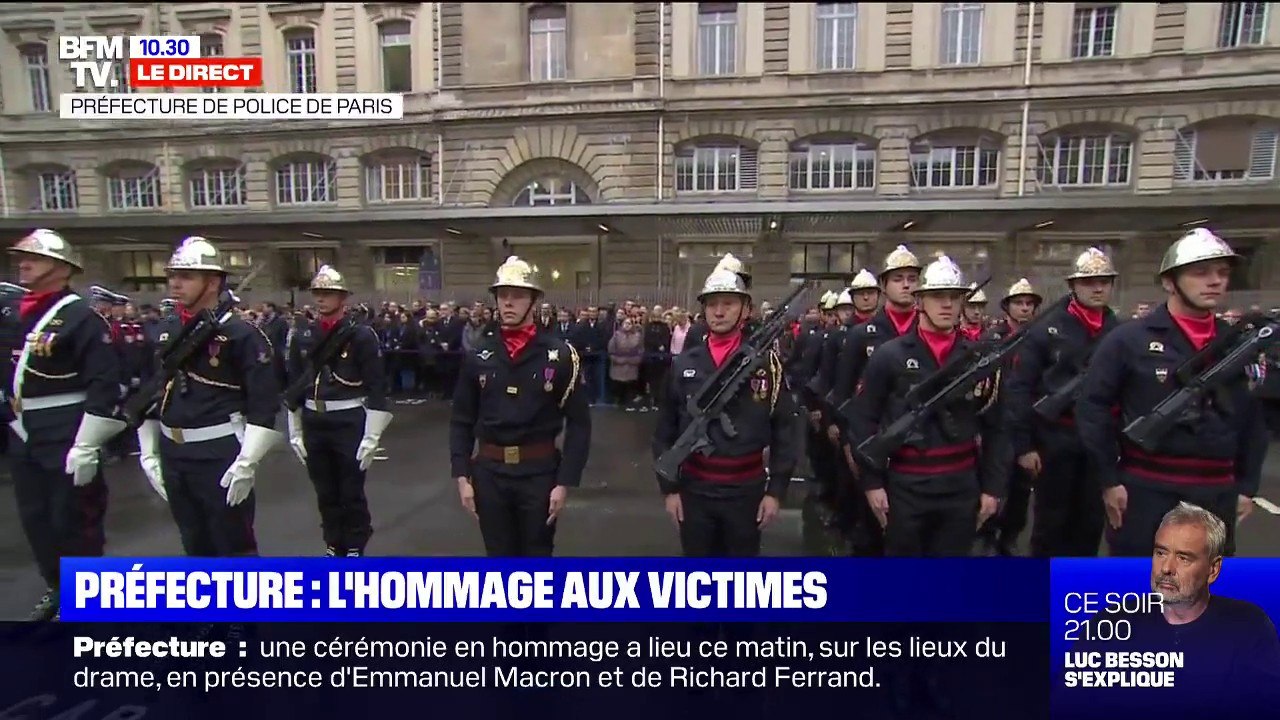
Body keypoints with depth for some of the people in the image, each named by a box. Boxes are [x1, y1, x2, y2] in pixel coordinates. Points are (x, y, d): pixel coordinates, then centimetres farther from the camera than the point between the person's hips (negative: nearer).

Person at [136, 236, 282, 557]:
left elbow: (265, 405, -16)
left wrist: (246, 463, -18)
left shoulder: (241, 334, -12)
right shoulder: (163, 334, 8)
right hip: (172, 454, 7)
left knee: (236, 546, 4)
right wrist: (148, 454, 12)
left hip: (221, 454, -6)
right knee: (195, 545, 19)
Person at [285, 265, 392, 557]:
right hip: (314, 423, 5)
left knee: (352, 493, 7)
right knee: (325, 493, 16)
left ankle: (355, 549, 24)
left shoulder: (362, 335, -9)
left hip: (350, 422, -4)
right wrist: (295, 433, 10)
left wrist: (371, 437, -13)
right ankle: (333, 546, 32)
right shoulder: (304, 337, 6)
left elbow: (377, 388, -10)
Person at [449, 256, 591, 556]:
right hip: (489, 472, 2)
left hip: (539, 472, -2)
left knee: (537, 553, 13)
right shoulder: (478, 356, 0)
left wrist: (565, 482, -10)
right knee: (499, 555, 17)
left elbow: (579, 423, -7)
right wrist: (461, 475, 0)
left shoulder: (561, 355, -8)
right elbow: (461, 421, 6)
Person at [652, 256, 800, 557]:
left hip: (747, 489, -1)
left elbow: (786, 429, -4)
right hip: (693, 489, 2)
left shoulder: (767, 363, -5)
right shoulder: (683, 364, 0)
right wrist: (669, 487, 1)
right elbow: (665, 431, 4)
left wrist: (776, 490, -6)